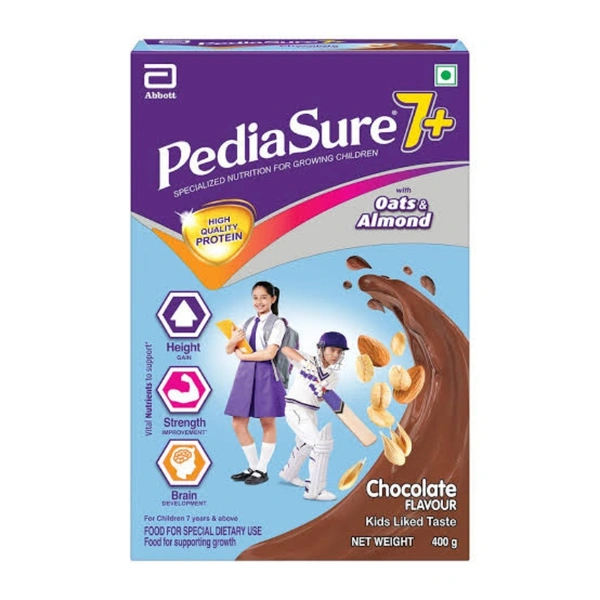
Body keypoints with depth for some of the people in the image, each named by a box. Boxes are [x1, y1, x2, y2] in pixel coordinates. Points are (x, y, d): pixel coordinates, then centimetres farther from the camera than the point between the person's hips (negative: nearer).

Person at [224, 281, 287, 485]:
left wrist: (241, 355, -5)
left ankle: (262, 470, 14)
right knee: (238, 424, 5)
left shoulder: (277, 324, -3)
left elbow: (269, 353, -14)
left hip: (266, 375, -6)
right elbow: (229, 350, 11)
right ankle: (253, 466, 21)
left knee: (267, 423, 4)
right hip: (245, 375, 6)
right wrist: (233, 340, -12)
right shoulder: (248, 323, 14)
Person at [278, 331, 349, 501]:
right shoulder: (307, 361, -13)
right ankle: (314, 490, -11)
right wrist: (304, 361, -41)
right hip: (296, 409, -8)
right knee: (321, 444, -18)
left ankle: (289, 473, 55)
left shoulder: (334, 377, 1)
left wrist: (322, 392, -33)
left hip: (311, 413, 8)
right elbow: (285, 348, -27)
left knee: (305, 445, 29)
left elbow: (320, 398, -10)